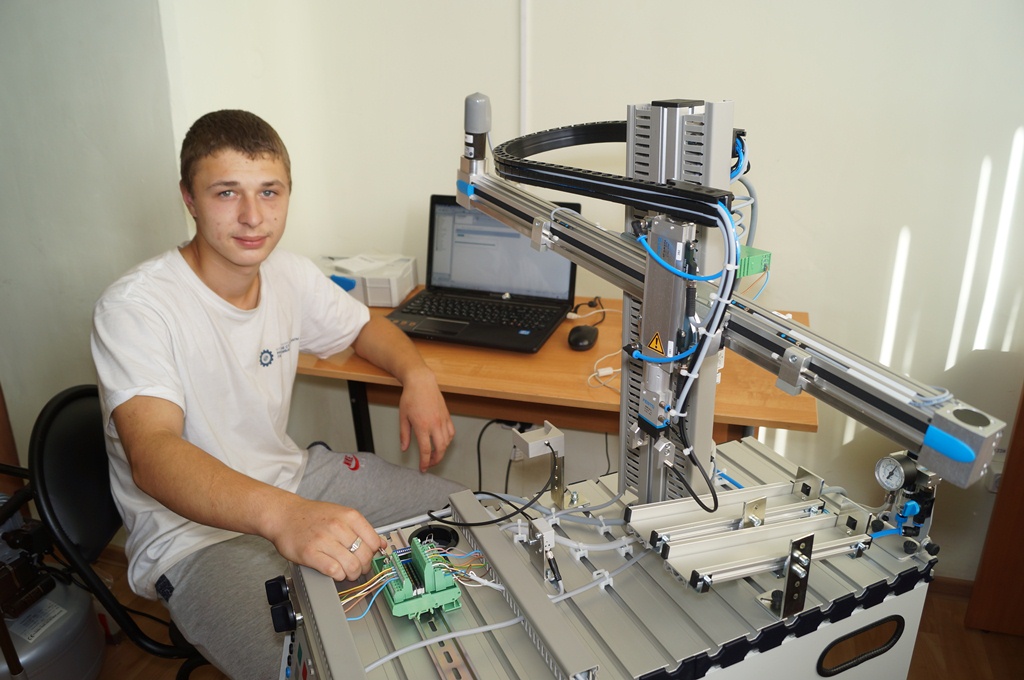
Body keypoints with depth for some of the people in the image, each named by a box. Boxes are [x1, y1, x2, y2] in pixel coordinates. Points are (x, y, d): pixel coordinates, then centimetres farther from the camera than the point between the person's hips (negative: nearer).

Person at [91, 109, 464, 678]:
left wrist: (417, 376, -6)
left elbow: (364, 328, 16)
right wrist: (282, 515, -53)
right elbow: (151, 455, -34)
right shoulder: (134, 308, -21)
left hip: (293, 478, 7)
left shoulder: (291, 277, -1)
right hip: (194, 532, -6)